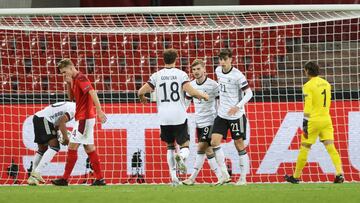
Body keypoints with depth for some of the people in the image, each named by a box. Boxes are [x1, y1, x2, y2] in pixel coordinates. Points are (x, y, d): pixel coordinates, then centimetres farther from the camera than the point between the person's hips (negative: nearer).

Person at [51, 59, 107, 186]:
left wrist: (99, 111, -32)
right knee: (89, 148, 10)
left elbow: (92, 92, -24)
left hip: (84, 118, -10)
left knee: (72, 146, -8)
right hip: (86, 118, 10)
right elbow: (71, 98, 21)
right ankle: (99, 178, 10)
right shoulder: (74, 80, 16)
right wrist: (69, 84, 4)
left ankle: (65, 179, -7)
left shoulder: (80, 78, -13)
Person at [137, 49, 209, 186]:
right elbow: (190, 91, -13)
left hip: (164, 117, 2)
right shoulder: (181, 74, -1)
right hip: (179, 116, -2)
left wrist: (142, 98, 24)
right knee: (184, 146, 7)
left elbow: (141, 91, 1)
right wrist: (203, 95, 6)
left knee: (170, 146, 18)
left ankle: (173, 176, 7)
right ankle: (181, 157, -30)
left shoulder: (157, 76, 4)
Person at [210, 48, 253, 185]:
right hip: (222, 115, 6)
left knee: (239, 146, 2)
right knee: (214, 142, -8)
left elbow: (249, 93, -15)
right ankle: (225, 175, -2)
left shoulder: (237, 75, -15)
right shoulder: (218, 71, 5)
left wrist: (238, 106, -26)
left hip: (236, 116, -6)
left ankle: (243, 178, 11)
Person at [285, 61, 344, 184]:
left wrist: (305, 124, -15)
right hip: (326, 119, 6)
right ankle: (339, 173, -17)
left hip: (314, 120, -6)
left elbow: (308, 106, -15)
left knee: (304, 149, 5)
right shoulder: (326, 84, 12)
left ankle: (296, 177, 14)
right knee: (330, 147, -1)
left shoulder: (308, 86, -9)